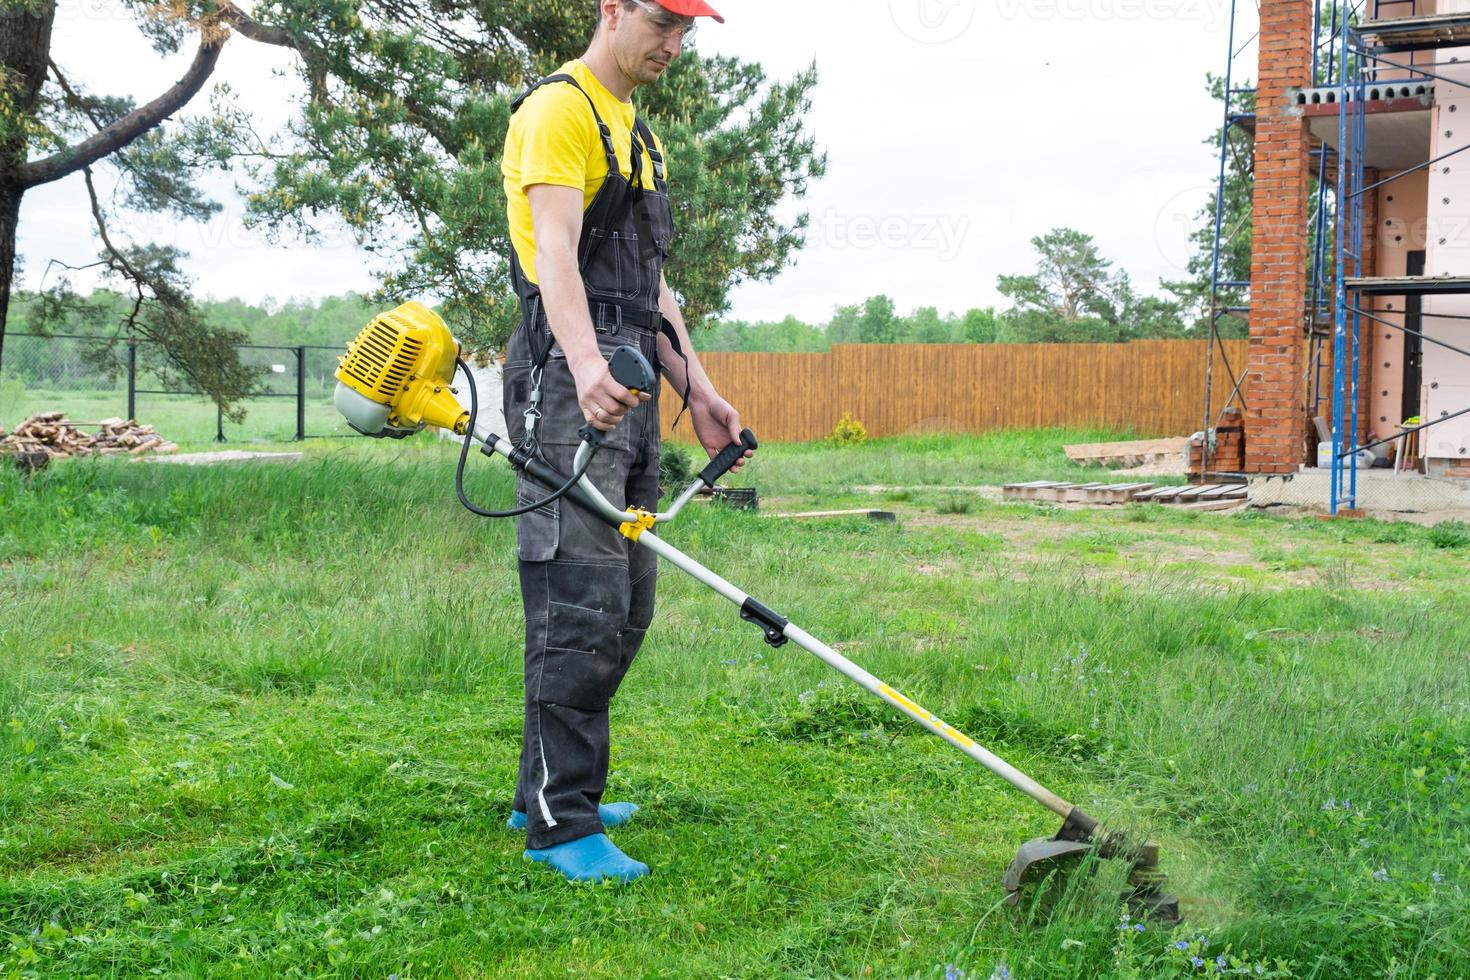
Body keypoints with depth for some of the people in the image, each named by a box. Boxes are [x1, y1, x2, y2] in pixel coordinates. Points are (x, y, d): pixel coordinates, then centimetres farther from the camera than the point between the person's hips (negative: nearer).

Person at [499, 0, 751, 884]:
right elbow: (555, 249, -20)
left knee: (626, 604, 9)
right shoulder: (559, 109, -4)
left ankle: (549, 788, 20)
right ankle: (560, 823, -6)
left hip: (629, 385, 10)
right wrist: (587, 365, -36)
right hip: (572, 382, -9)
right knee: (582, 603, -13)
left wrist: (699, 392, 19)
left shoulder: (639, 133, 26)